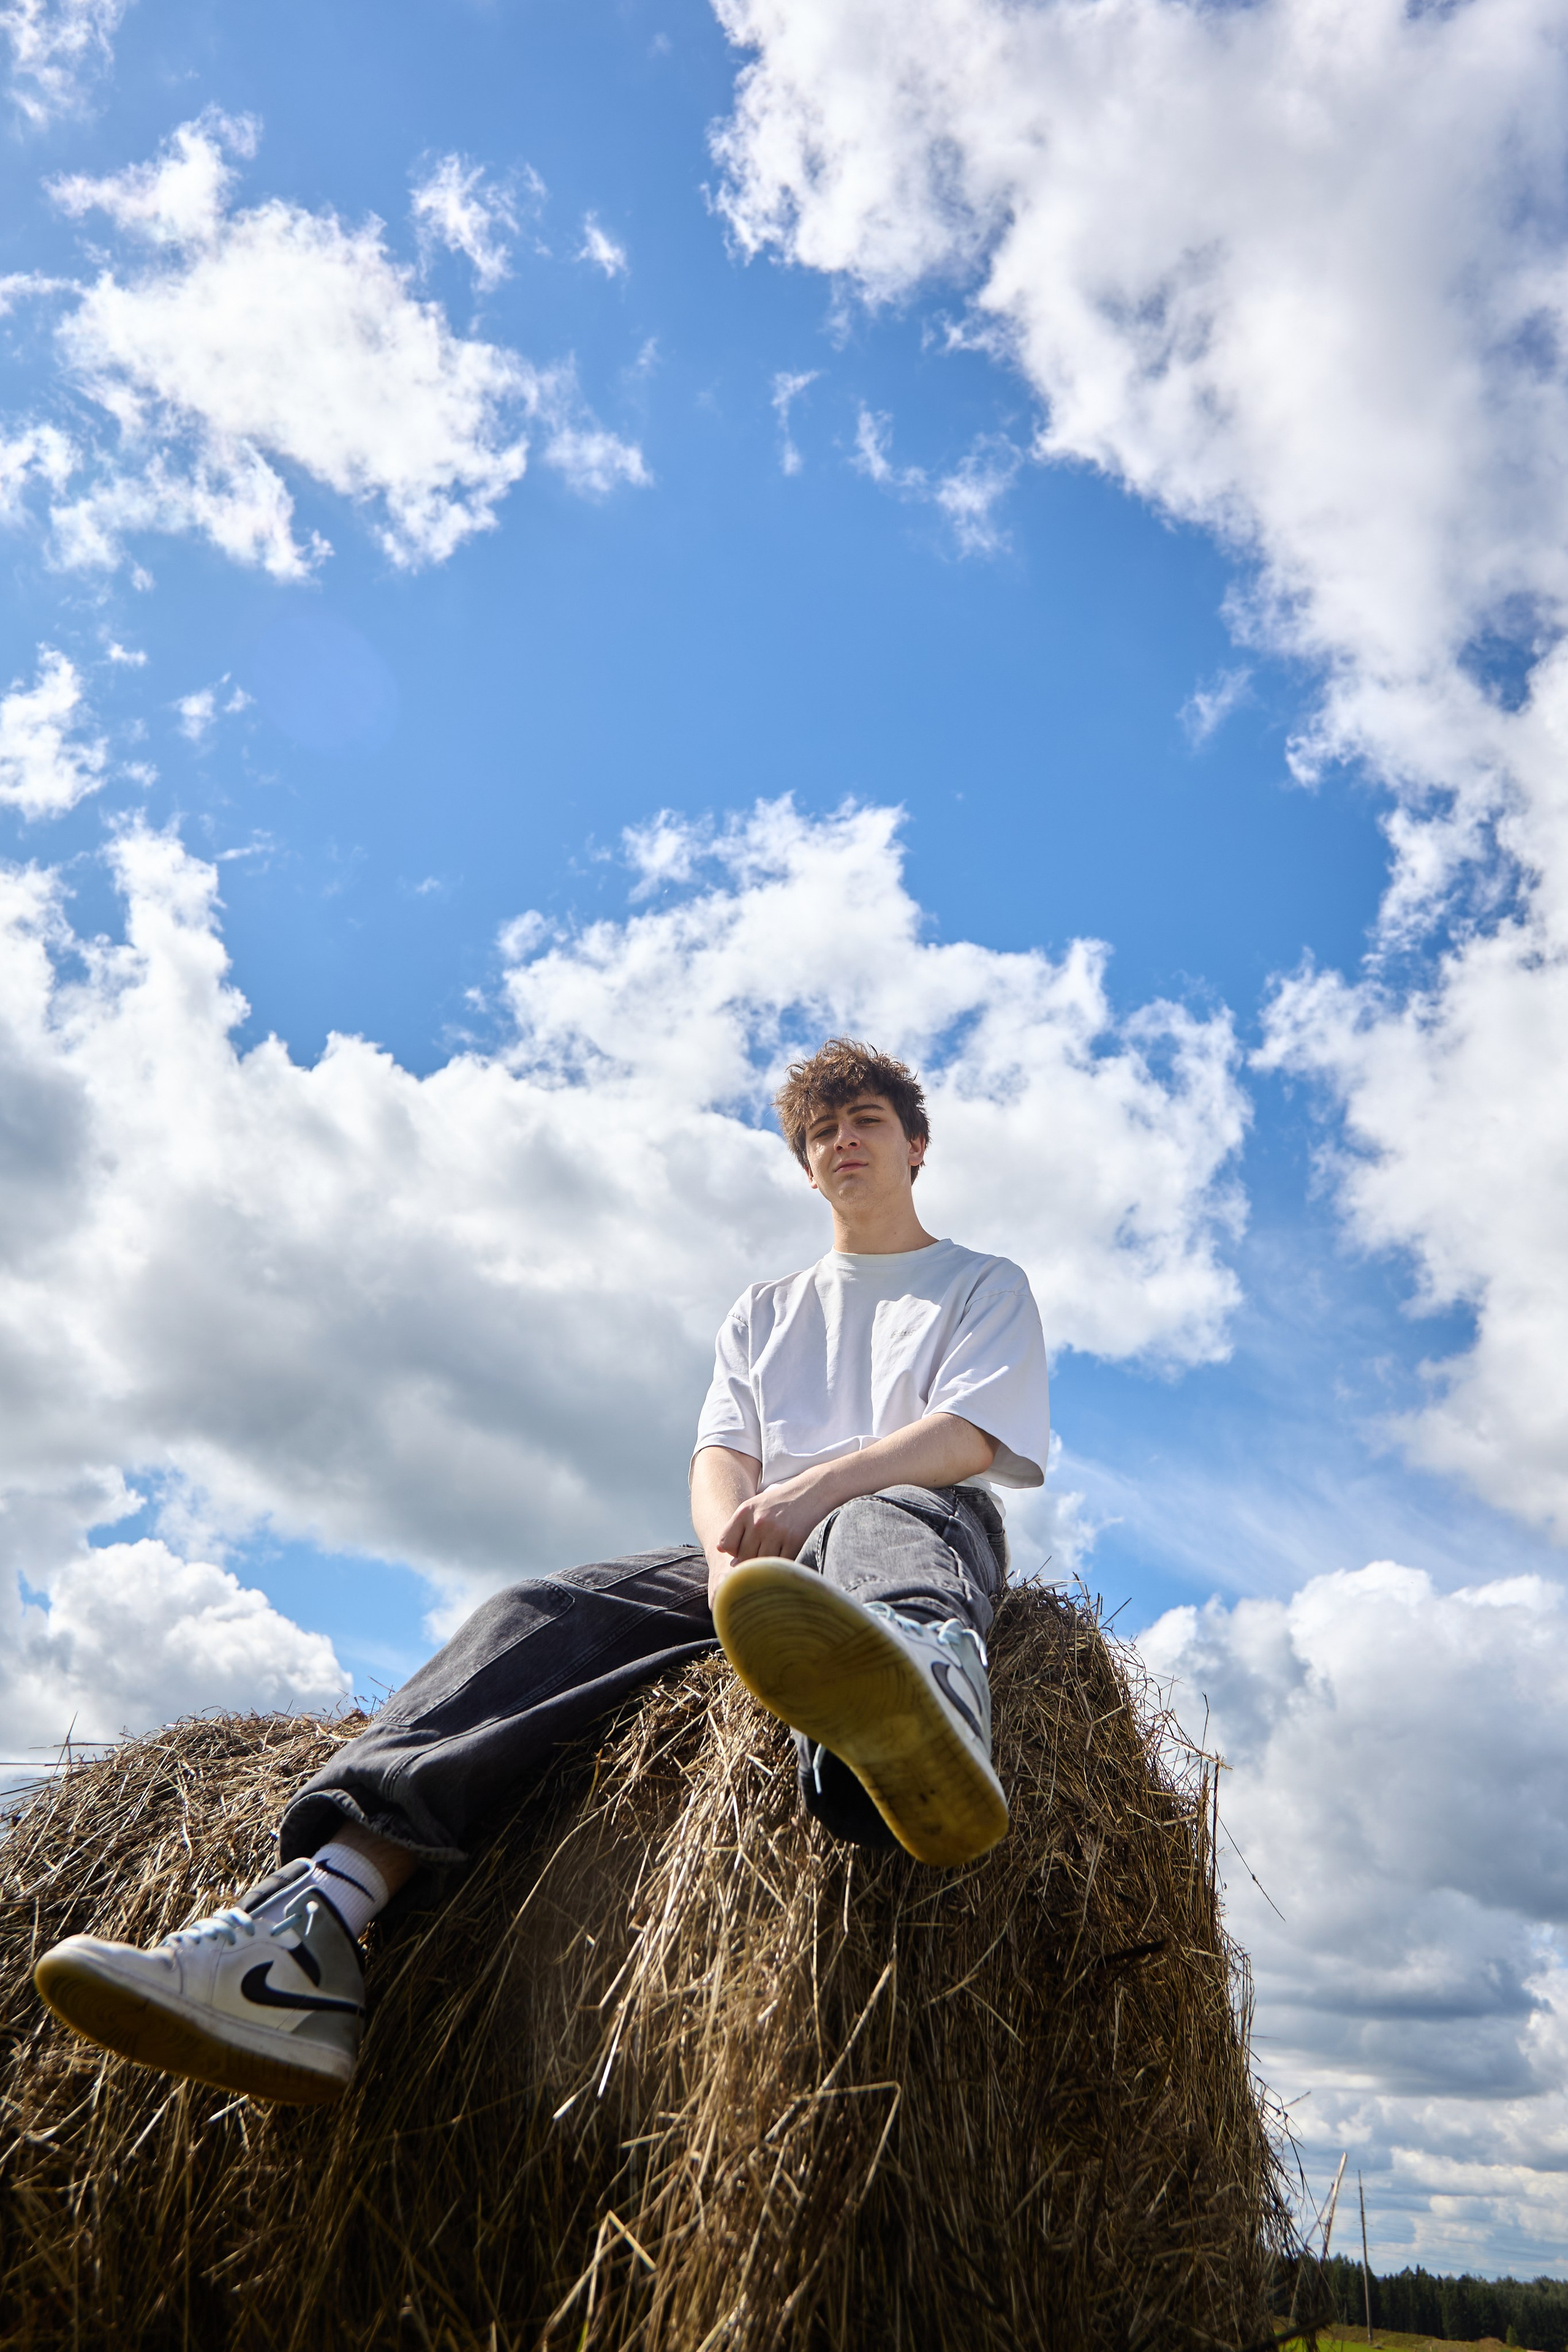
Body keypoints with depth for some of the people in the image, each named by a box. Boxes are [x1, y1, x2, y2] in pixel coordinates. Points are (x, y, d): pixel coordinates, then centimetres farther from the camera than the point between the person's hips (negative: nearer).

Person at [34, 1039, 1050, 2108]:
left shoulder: (987, 1285, 19)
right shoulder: (766, 1312, 29)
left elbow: (968, 1437, -1)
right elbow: (721, 1455, 12)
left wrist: (809, 1491, -19)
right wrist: (729, 1542, -14)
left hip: (925, 1521, -4)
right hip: (770, 1551, 4)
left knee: (878, 1526, -41)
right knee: (545, 1610, -23)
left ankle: (920, 1683, -81)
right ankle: (315, 1919, -42)